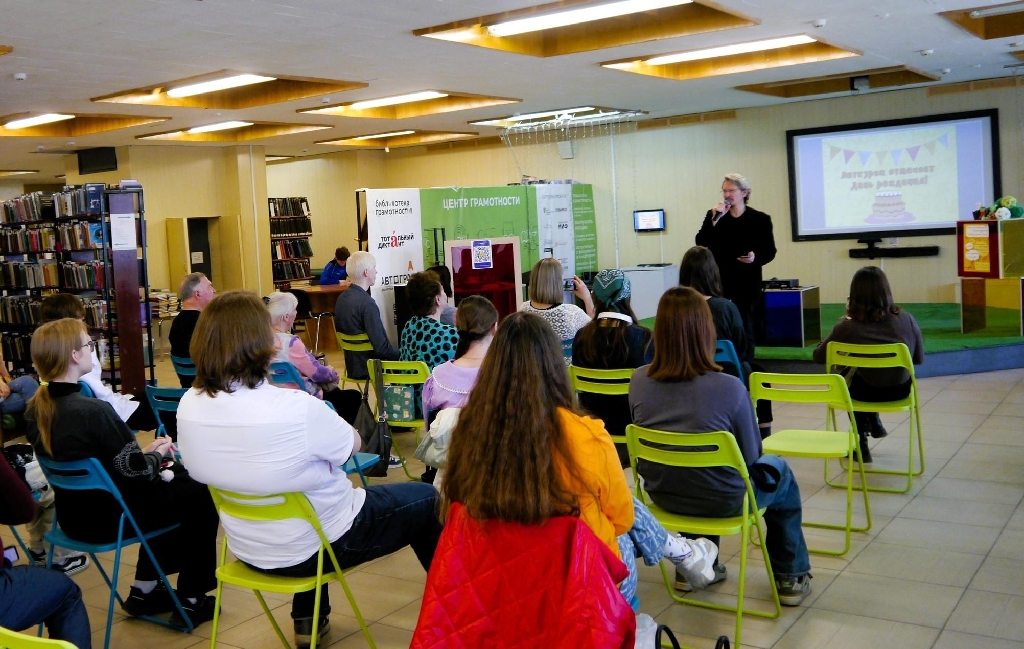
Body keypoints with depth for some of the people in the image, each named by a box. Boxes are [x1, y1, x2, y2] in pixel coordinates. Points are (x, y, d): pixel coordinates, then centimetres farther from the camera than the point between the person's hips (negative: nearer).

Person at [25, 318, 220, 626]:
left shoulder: (36, 409, -3)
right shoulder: (94, 411, -28)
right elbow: (138, 473, -22)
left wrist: (143, 451, 6)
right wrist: (156, 454, -2)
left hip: (74, 514, 8)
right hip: (110, 517, -8)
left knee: (175, 478, 27)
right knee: (201, 496, 11)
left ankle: (144, 588, 32)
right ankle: (191, 600, 20)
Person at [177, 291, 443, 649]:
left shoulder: (189, 406, -13)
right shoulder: (295, 408, -33)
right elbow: (353, 444, -13)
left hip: (248, 547, 6)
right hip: (317, 546, -6)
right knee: (427, 499, 14)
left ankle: (308, 619, 42)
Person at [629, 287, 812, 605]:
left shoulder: (639, 381, -15)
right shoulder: (729, 388, -28)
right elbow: (751, 457, -13)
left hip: (662, 495, 4)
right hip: (722, 501, -4)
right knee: (780, 472, 27)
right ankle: (791, 578, 38)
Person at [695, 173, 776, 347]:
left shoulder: (760, 219, 3)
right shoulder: (713, 215, 8)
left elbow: (770, 251, 5)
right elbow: (701, 243, -3)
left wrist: (756, 257, -16)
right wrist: (715, 219, -13)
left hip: (747, 284, -1)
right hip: (718, 282, 1)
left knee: (745, 330, 3)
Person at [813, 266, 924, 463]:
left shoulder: (846, 327, -21)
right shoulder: (907, 320, -15)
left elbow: (818, 356, -7)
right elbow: (919, 358, -1)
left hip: (865, 394, -2)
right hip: (899, 391, 2)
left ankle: (861, 442, 40)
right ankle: (874, 423, 51)